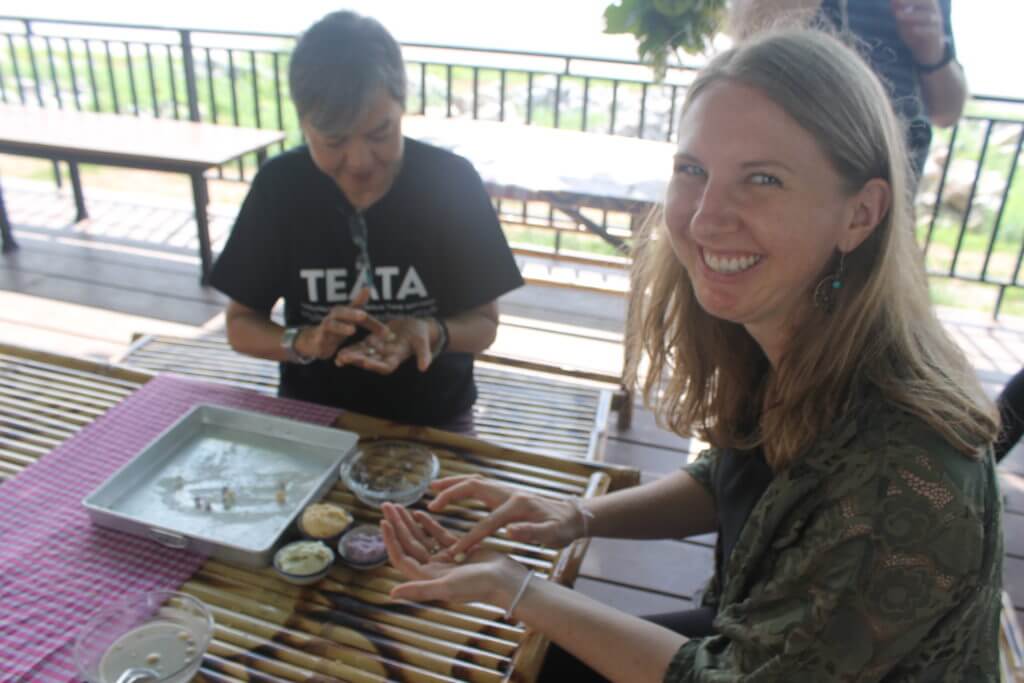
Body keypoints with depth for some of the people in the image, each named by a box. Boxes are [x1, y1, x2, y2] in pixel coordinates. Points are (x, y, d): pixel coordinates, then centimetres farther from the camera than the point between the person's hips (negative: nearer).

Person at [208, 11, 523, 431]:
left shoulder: (451, 181, -14)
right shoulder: (278, 186, -10)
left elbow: (484, 323, -6)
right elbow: (240, 324, -2)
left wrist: (431, 332, -26)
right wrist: (304, 341, -21)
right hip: (313, 415, 1)